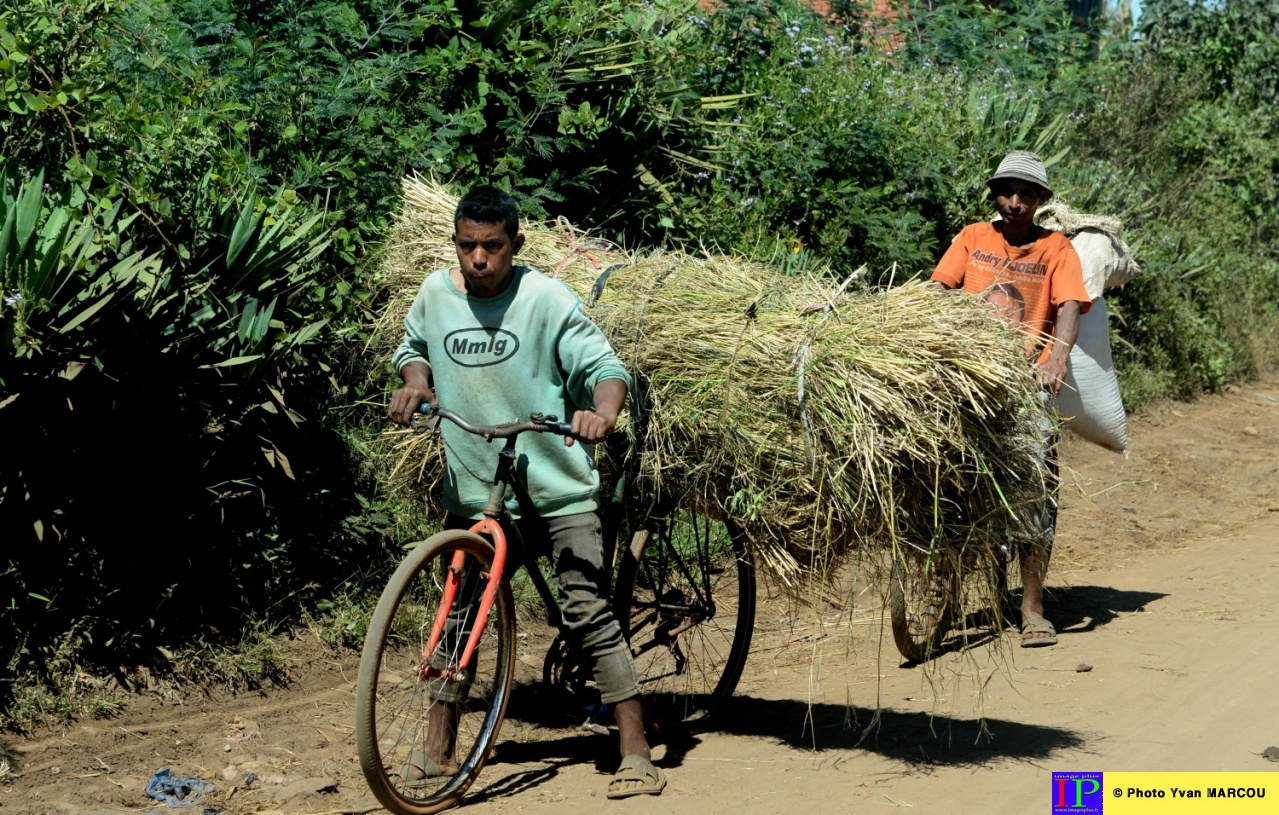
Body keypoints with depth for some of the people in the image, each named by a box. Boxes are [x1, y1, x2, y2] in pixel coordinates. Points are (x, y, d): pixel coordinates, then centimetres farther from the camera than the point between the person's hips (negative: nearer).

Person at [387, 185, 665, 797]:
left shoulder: (546, 298, -12)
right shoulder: (436, 293, 1)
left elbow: (605, 366, -13)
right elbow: (413, 349, 20)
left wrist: (603, 413, -34)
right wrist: (414, 381, -2)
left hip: (556, 489, -5)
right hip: (471, 492, 5)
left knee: (588, 614, -9)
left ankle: (637, 754, -4)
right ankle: (438, 751, 24)